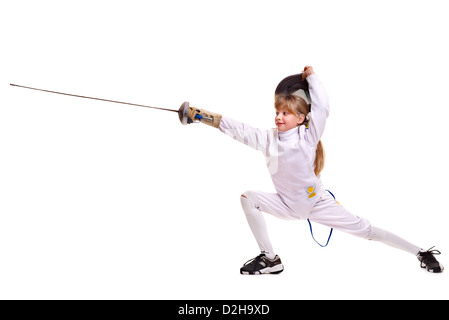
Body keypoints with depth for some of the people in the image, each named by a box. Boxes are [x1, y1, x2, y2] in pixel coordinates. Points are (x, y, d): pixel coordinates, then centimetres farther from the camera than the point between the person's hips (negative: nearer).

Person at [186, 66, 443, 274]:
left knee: (364, 229, -6)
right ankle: (270, 259, -8)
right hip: (288, 205, 4)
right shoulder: (268, 138, -4)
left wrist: (311, 76, -13)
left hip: (317, 202, -3)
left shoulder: (308, 136, -12)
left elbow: (322, 106, -22)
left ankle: (421, 253, 10)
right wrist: (204, 116, -21)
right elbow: (238, 129, -12)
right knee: (248, 198, -16)